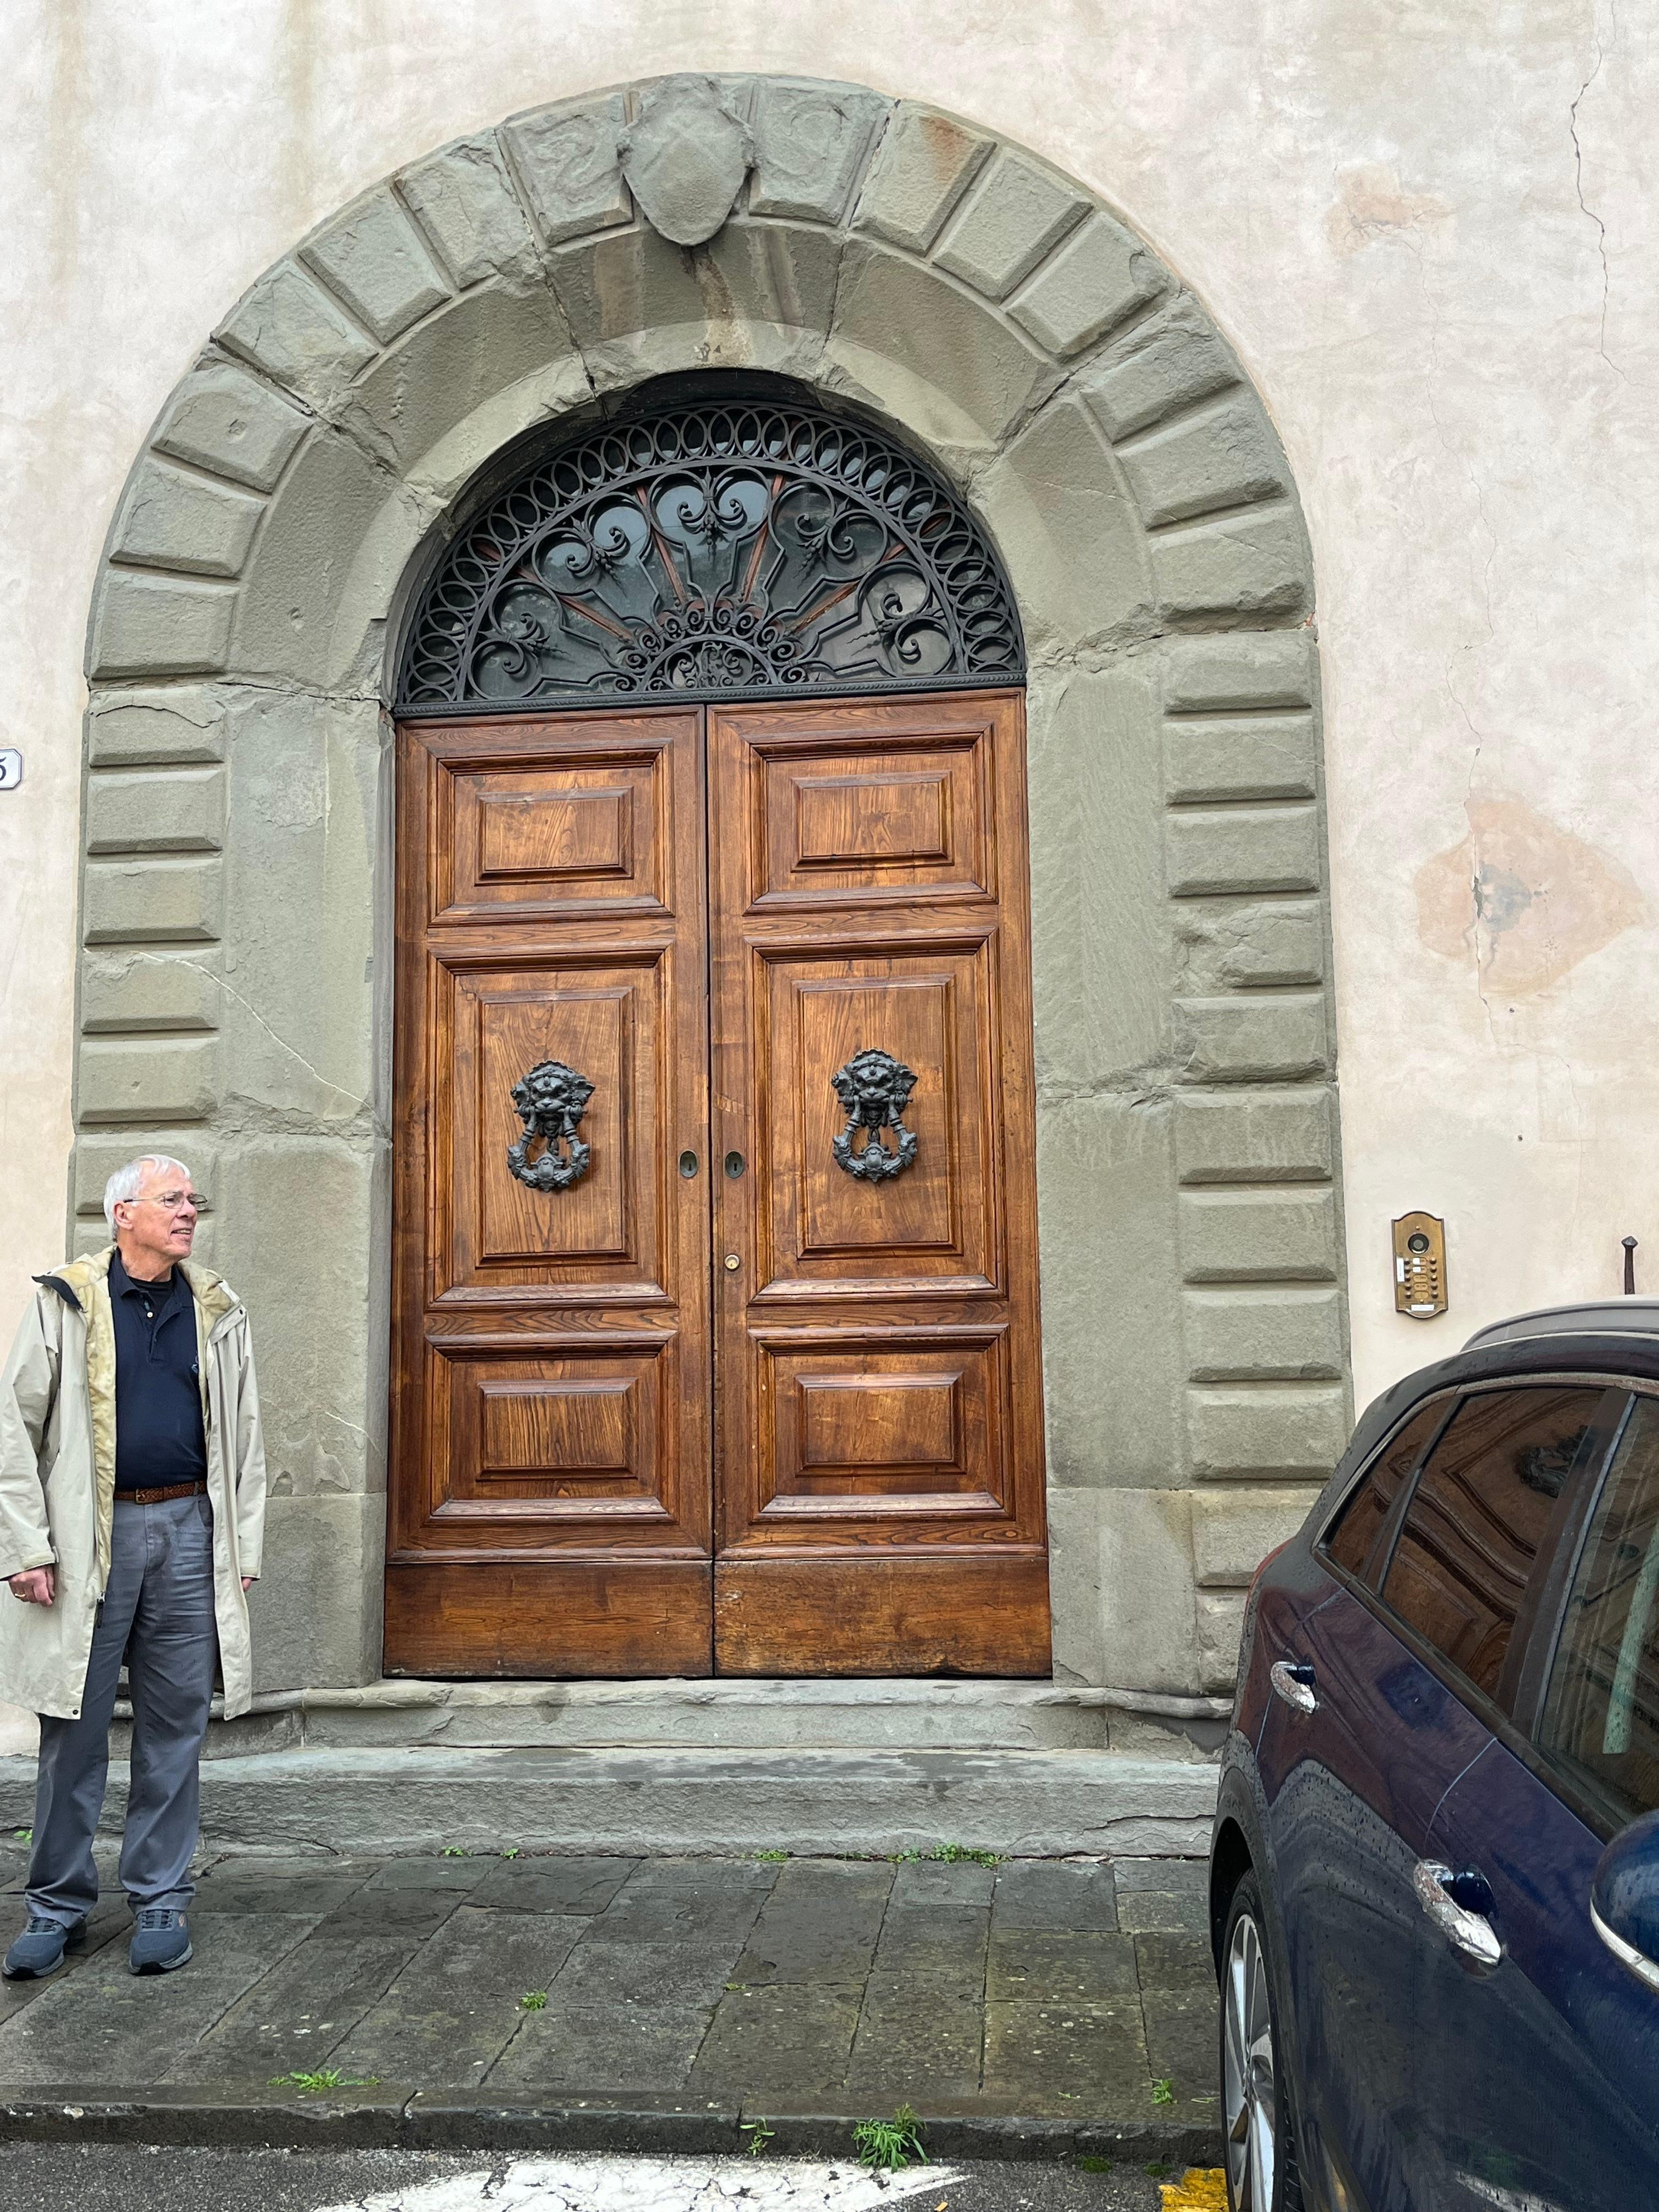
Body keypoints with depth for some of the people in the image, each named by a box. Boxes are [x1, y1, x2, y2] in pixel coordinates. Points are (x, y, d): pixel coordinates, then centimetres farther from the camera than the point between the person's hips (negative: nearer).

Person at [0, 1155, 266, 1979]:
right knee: (74, 1726, 5)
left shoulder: (218, 1311, 9)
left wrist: (244, 1550, 6)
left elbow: (243, 1438, 11)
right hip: (89, 1537, -2)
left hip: (188, 1532, 2)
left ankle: (161, 1902, 19)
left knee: (175, 1730, 7)